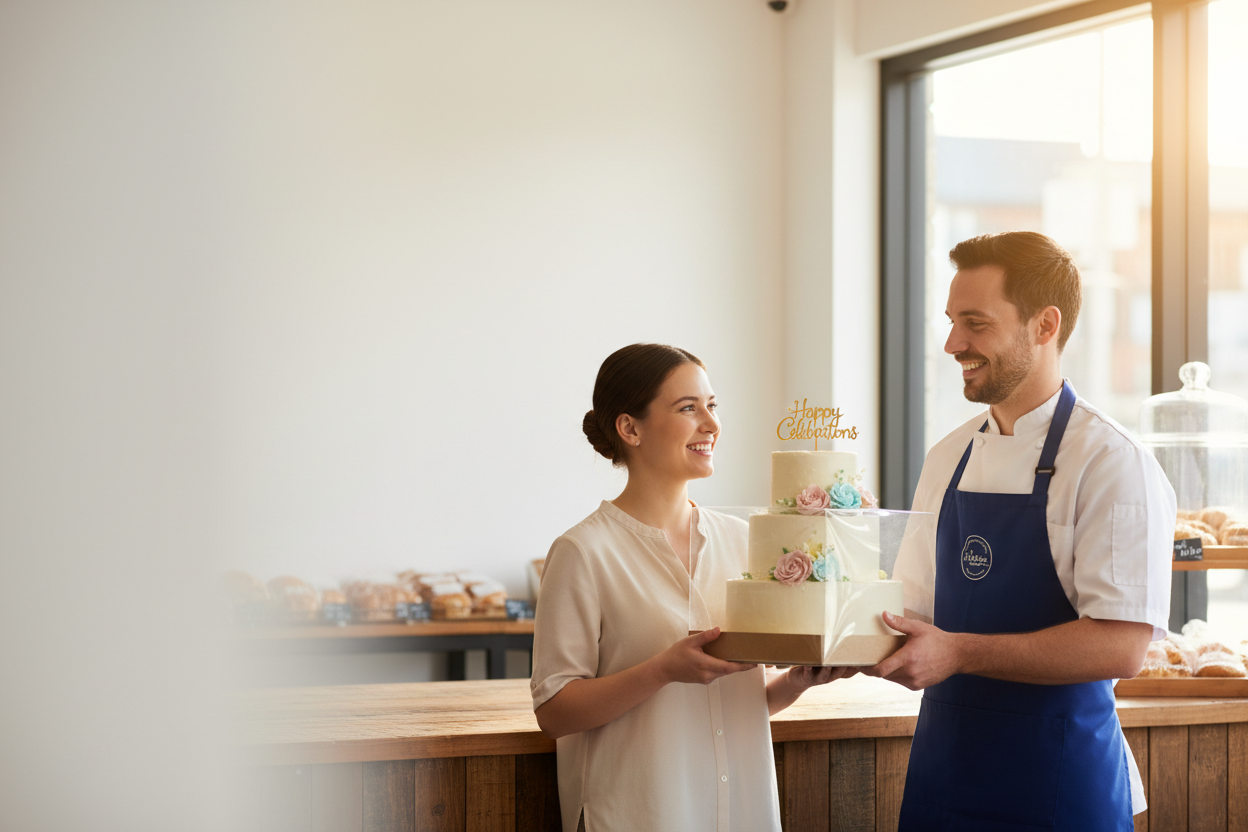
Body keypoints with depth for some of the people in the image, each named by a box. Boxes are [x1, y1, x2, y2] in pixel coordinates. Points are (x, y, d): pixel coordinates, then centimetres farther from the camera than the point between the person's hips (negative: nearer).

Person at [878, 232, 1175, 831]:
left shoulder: (1113, 464, -13)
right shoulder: (948, 459, 9)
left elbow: (1120, 647, -21)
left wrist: (957, 653, -24)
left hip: (1057, 780, -6)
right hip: (942, 770, 6)